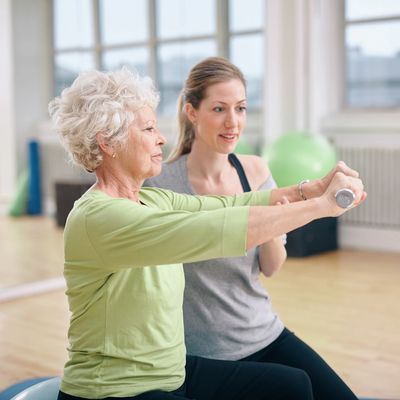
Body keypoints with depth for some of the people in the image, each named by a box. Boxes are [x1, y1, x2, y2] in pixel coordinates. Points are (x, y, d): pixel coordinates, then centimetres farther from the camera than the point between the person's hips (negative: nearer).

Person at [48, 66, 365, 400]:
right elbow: (215, 231, -32)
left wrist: (314, 187, -13)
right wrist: (322, 204, -27)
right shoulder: (98, 217, -24)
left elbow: (228, 206, -1)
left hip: (172, 372, 8)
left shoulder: (152, 201, 4)